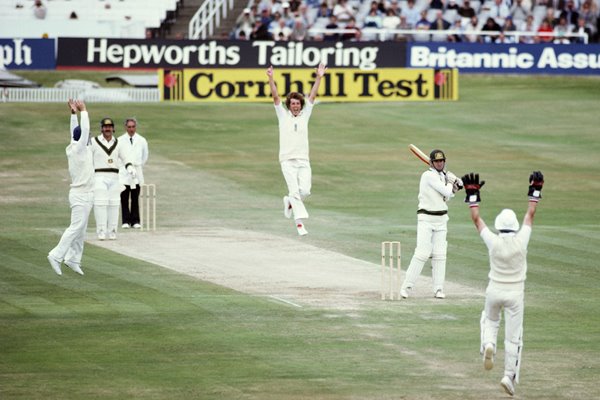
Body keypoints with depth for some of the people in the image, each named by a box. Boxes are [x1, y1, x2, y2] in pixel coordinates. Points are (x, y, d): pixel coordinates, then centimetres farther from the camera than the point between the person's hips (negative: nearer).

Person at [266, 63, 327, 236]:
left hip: (303, 160, 3)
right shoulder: (283, 115, 7)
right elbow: (275, 97, -2)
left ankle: (290, 202, 25)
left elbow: (312, 96, 7)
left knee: (305, 190, -7)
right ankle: (300, 223, -16)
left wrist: (319, 77, 0)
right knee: (295, 191, -12)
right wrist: (270, 79, -13)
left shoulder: (305, 115, 13)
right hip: (287, 160, -3)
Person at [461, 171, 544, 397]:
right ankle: (510, 375, 2)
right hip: (515, 294, -1)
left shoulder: (493, 241, -15)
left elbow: (476, 219, -5)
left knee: (489, 320, 29)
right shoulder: (521, 240, -15)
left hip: (494, 292, 1)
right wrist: (535, 191, 8)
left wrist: (473, 194, 2)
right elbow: (530, 215, -2)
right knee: (513, 336, 5)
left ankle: (488, 345, 1)